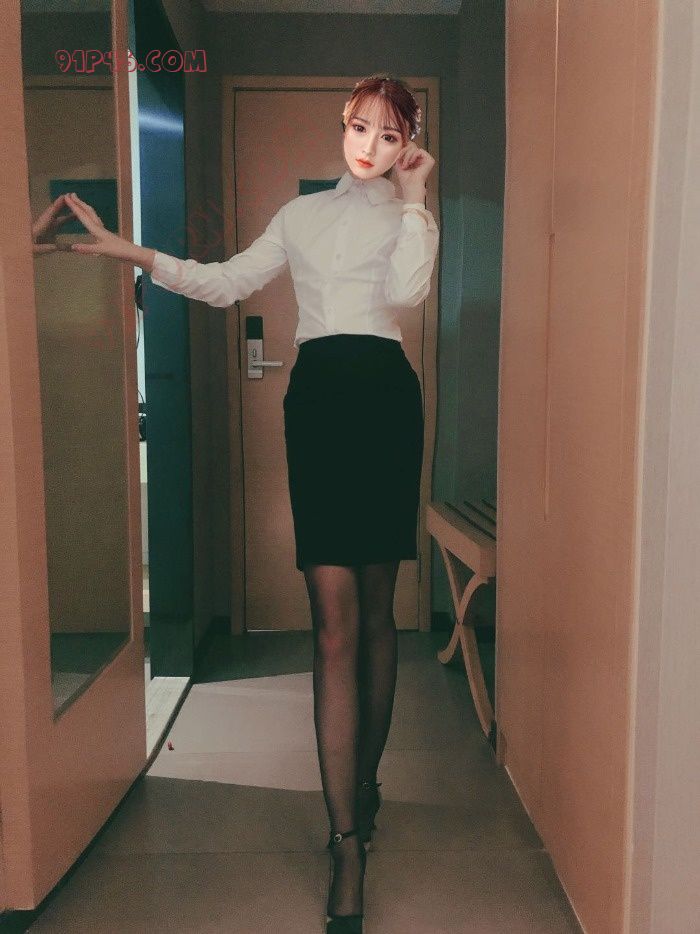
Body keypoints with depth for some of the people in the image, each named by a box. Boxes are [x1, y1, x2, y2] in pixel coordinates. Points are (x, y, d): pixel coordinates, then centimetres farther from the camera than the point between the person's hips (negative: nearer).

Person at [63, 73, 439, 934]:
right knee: (334, 621, -8)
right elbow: (225, 282, 17)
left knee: (375, 608, 7)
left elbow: (405, 289, -9)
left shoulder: (412, 218, 13)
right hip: (315, 395, 1)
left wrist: (413, 197, 0)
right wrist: (129, 251, 12)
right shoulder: (302, 215, 21)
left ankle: (365, 778, 28)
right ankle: (348, 841, -3)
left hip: (381, 394, 0)